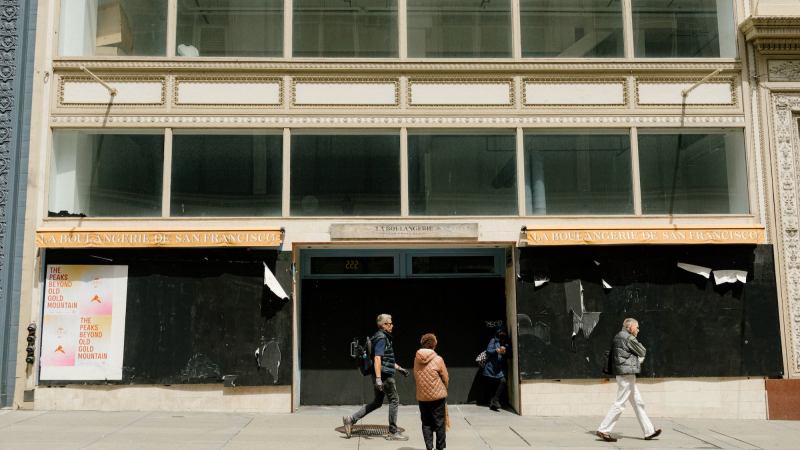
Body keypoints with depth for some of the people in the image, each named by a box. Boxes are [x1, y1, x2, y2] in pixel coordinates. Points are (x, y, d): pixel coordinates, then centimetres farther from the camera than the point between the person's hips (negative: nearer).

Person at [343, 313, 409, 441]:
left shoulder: (383, 337, 18)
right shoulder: (381, 338, -14)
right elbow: (377, 359, -23)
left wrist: (399, 368, 28)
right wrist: (378, 378, -28)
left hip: (381, 375, 10)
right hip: (385, 375, -10)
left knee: (377, 402, 14)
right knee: (394, 400, 0)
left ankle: (351, 419, 11)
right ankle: (393, 433, 6)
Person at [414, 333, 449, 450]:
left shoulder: (417, 359, -2)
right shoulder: (438, 359, -13)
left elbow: (416, 377, 5)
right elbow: (446, 378, -5)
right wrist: (444, 389, 14)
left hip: (421, 397, 3)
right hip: (438, 396, -3)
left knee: (426, 423, 12)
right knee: (439, 423, 10)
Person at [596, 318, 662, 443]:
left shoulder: (618, 337, 16)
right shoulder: (629, 338, -14)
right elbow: (642, 352, -5)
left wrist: (637, 359, 7)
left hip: (624, 374, 10)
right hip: (627, 374, -10)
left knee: (638, 403, 13)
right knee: (619, 404, -7)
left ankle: (648, 431, 19)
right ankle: (603, 430, -4)